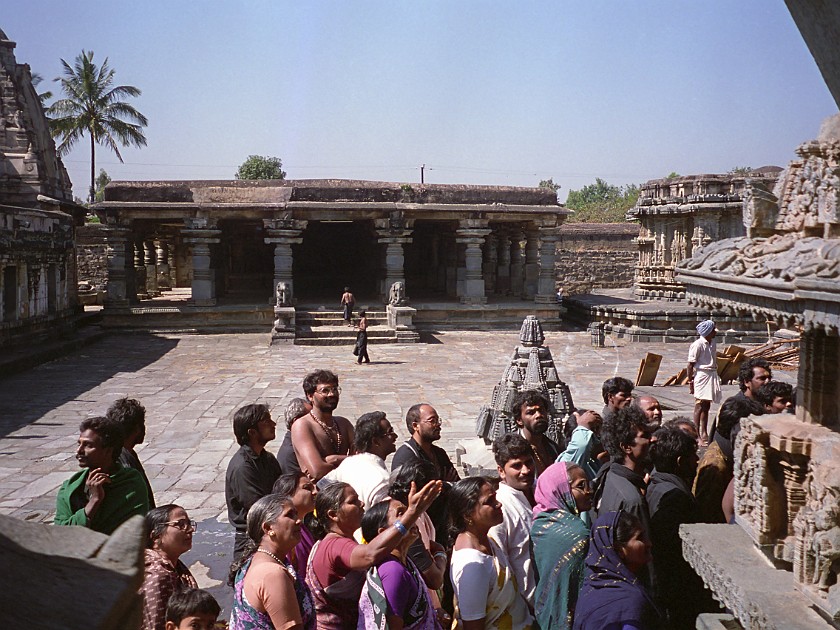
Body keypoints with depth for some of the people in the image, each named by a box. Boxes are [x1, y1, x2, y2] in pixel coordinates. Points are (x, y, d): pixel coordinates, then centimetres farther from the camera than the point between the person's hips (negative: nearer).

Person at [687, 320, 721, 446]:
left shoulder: (713, 343, 8)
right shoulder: (697, 345, -15)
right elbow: (690, 365, -14)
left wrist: (715, 376, 17)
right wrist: (690, 381, -13)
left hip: (712, 375, 8)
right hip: (702, 375, -8)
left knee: (707, 407, 14)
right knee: (700, 406, -2)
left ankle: (704, 434, 23)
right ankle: (697, 436, 4)